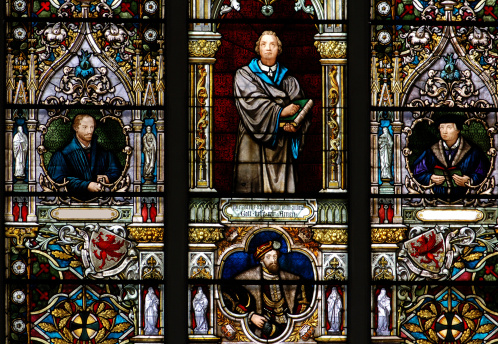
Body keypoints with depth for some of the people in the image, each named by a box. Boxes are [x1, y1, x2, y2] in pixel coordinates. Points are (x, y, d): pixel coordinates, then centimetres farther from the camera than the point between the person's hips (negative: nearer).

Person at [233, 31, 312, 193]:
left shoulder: (288, 80, 16)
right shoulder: (244, 75, 8)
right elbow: (252, 103, -9)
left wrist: (298, 125, -16)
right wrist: (280, 111, -17)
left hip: (282, 147, 2)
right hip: (254, 146, -2)